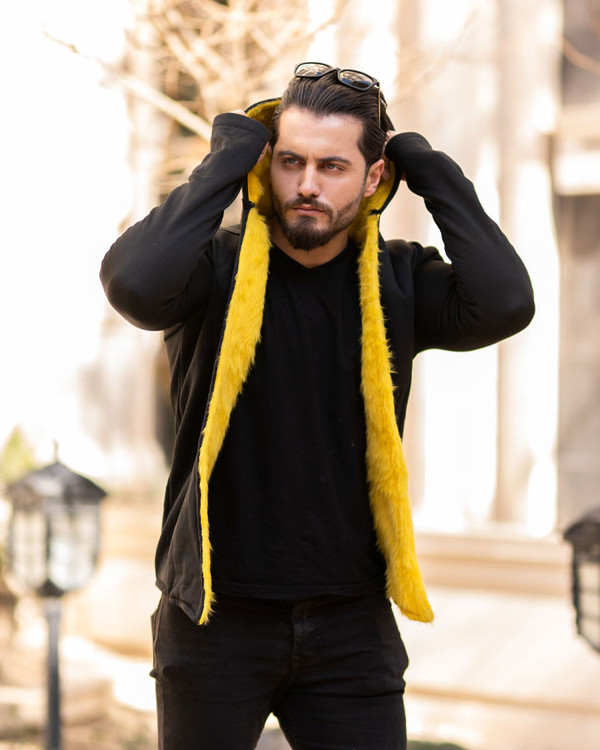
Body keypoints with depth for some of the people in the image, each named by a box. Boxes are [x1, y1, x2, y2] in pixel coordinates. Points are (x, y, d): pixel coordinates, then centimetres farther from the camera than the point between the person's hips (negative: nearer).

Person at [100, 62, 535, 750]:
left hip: (350, 622, 2)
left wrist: (429, 169, -10)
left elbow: (504, 303, -18)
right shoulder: (217, 267, -6)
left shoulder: (398, 280, 0)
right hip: (215, 616, -1)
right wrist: (231, 155, -18)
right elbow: (134, 283, -29)